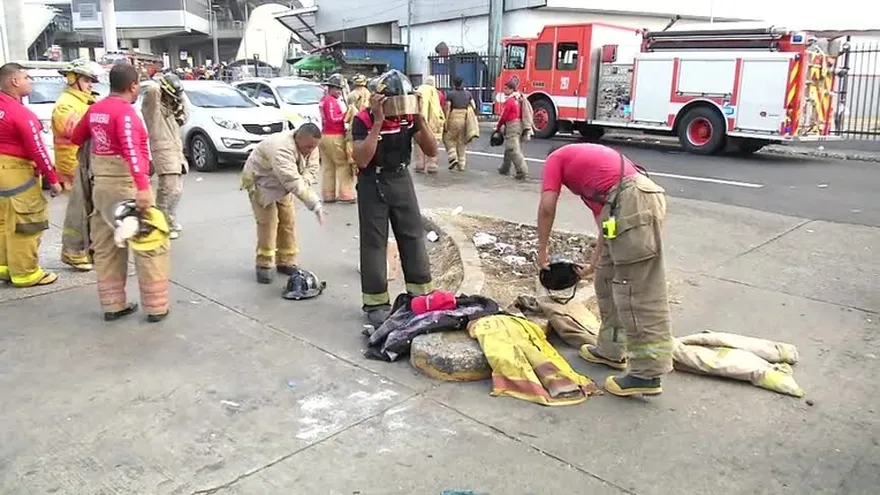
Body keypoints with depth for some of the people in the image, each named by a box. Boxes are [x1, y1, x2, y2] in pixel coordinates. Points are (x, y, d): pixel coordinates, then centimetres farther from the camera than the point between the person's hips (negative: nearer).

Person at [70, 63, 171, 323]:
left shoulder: (95, 109, 10)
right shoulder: (125, 111, -15)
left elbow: (76, 139, 24)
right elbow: (131, 150, -29)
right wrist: (142, 187, -37)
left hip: (101, 185, 8)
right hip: (125, 186, -8)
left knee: (106, 248, 14)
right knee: (151, 245, 0)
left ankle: (112, 305, 20)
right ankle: (156, 306, 2)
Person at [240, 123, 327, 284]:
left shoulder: (309, 146, -15)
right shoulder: (281, 149, -41)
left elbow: (312, 169, -12)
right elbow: (292, 181, -48)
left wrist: (304, 182, -34)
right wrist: (314, 203, -52)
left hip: (281, 184, 8)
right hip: (260, 182, -7)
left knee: (288, 222, 5)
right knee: (268, 222, -14)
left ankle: (286, 262, 15)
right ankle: (264, 265, -4)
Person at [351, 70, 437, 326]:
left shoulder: (408, 116, -6)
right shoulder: (363, 120, -16)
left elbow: (432, 151, -8)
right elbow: (361, 160, -28)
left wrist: (419, 118, -20)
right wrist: (378, 122, -32)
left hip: (401, 180, 4)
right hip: (372, 184, -4)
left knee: (413, 237, 8)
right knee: (373, 243, 0)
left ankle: (421, 295, 19)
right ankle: (376, 303, 8)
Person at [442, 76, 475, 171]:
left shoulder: (450, 94, -5)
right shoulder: (468, 93, 7)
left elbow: (447, 109, -7)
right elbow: (474, 107, 7)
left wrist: (446, 122, -4)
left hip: (454, 119, -4)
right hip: (465, 119, 4)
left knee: (448, 138, 14)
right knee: (462, 142, 12)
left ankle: (453, 157, -4)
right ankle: (462, 164, 14)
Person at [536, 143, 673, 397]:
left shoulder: (556, 158, 18)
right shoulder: (588, 159, 38)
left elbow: (547, 207, 4)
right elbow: (605, 220, 37)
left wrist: (542, 250, 18)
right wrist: (593, 264, 45)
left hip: (631, 203, -9)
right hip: (640, 199, 9)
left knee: (635, 291, -5)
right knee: (607, 280, 19)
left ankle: (646, 373, 0)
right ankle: (612, 350, 30)